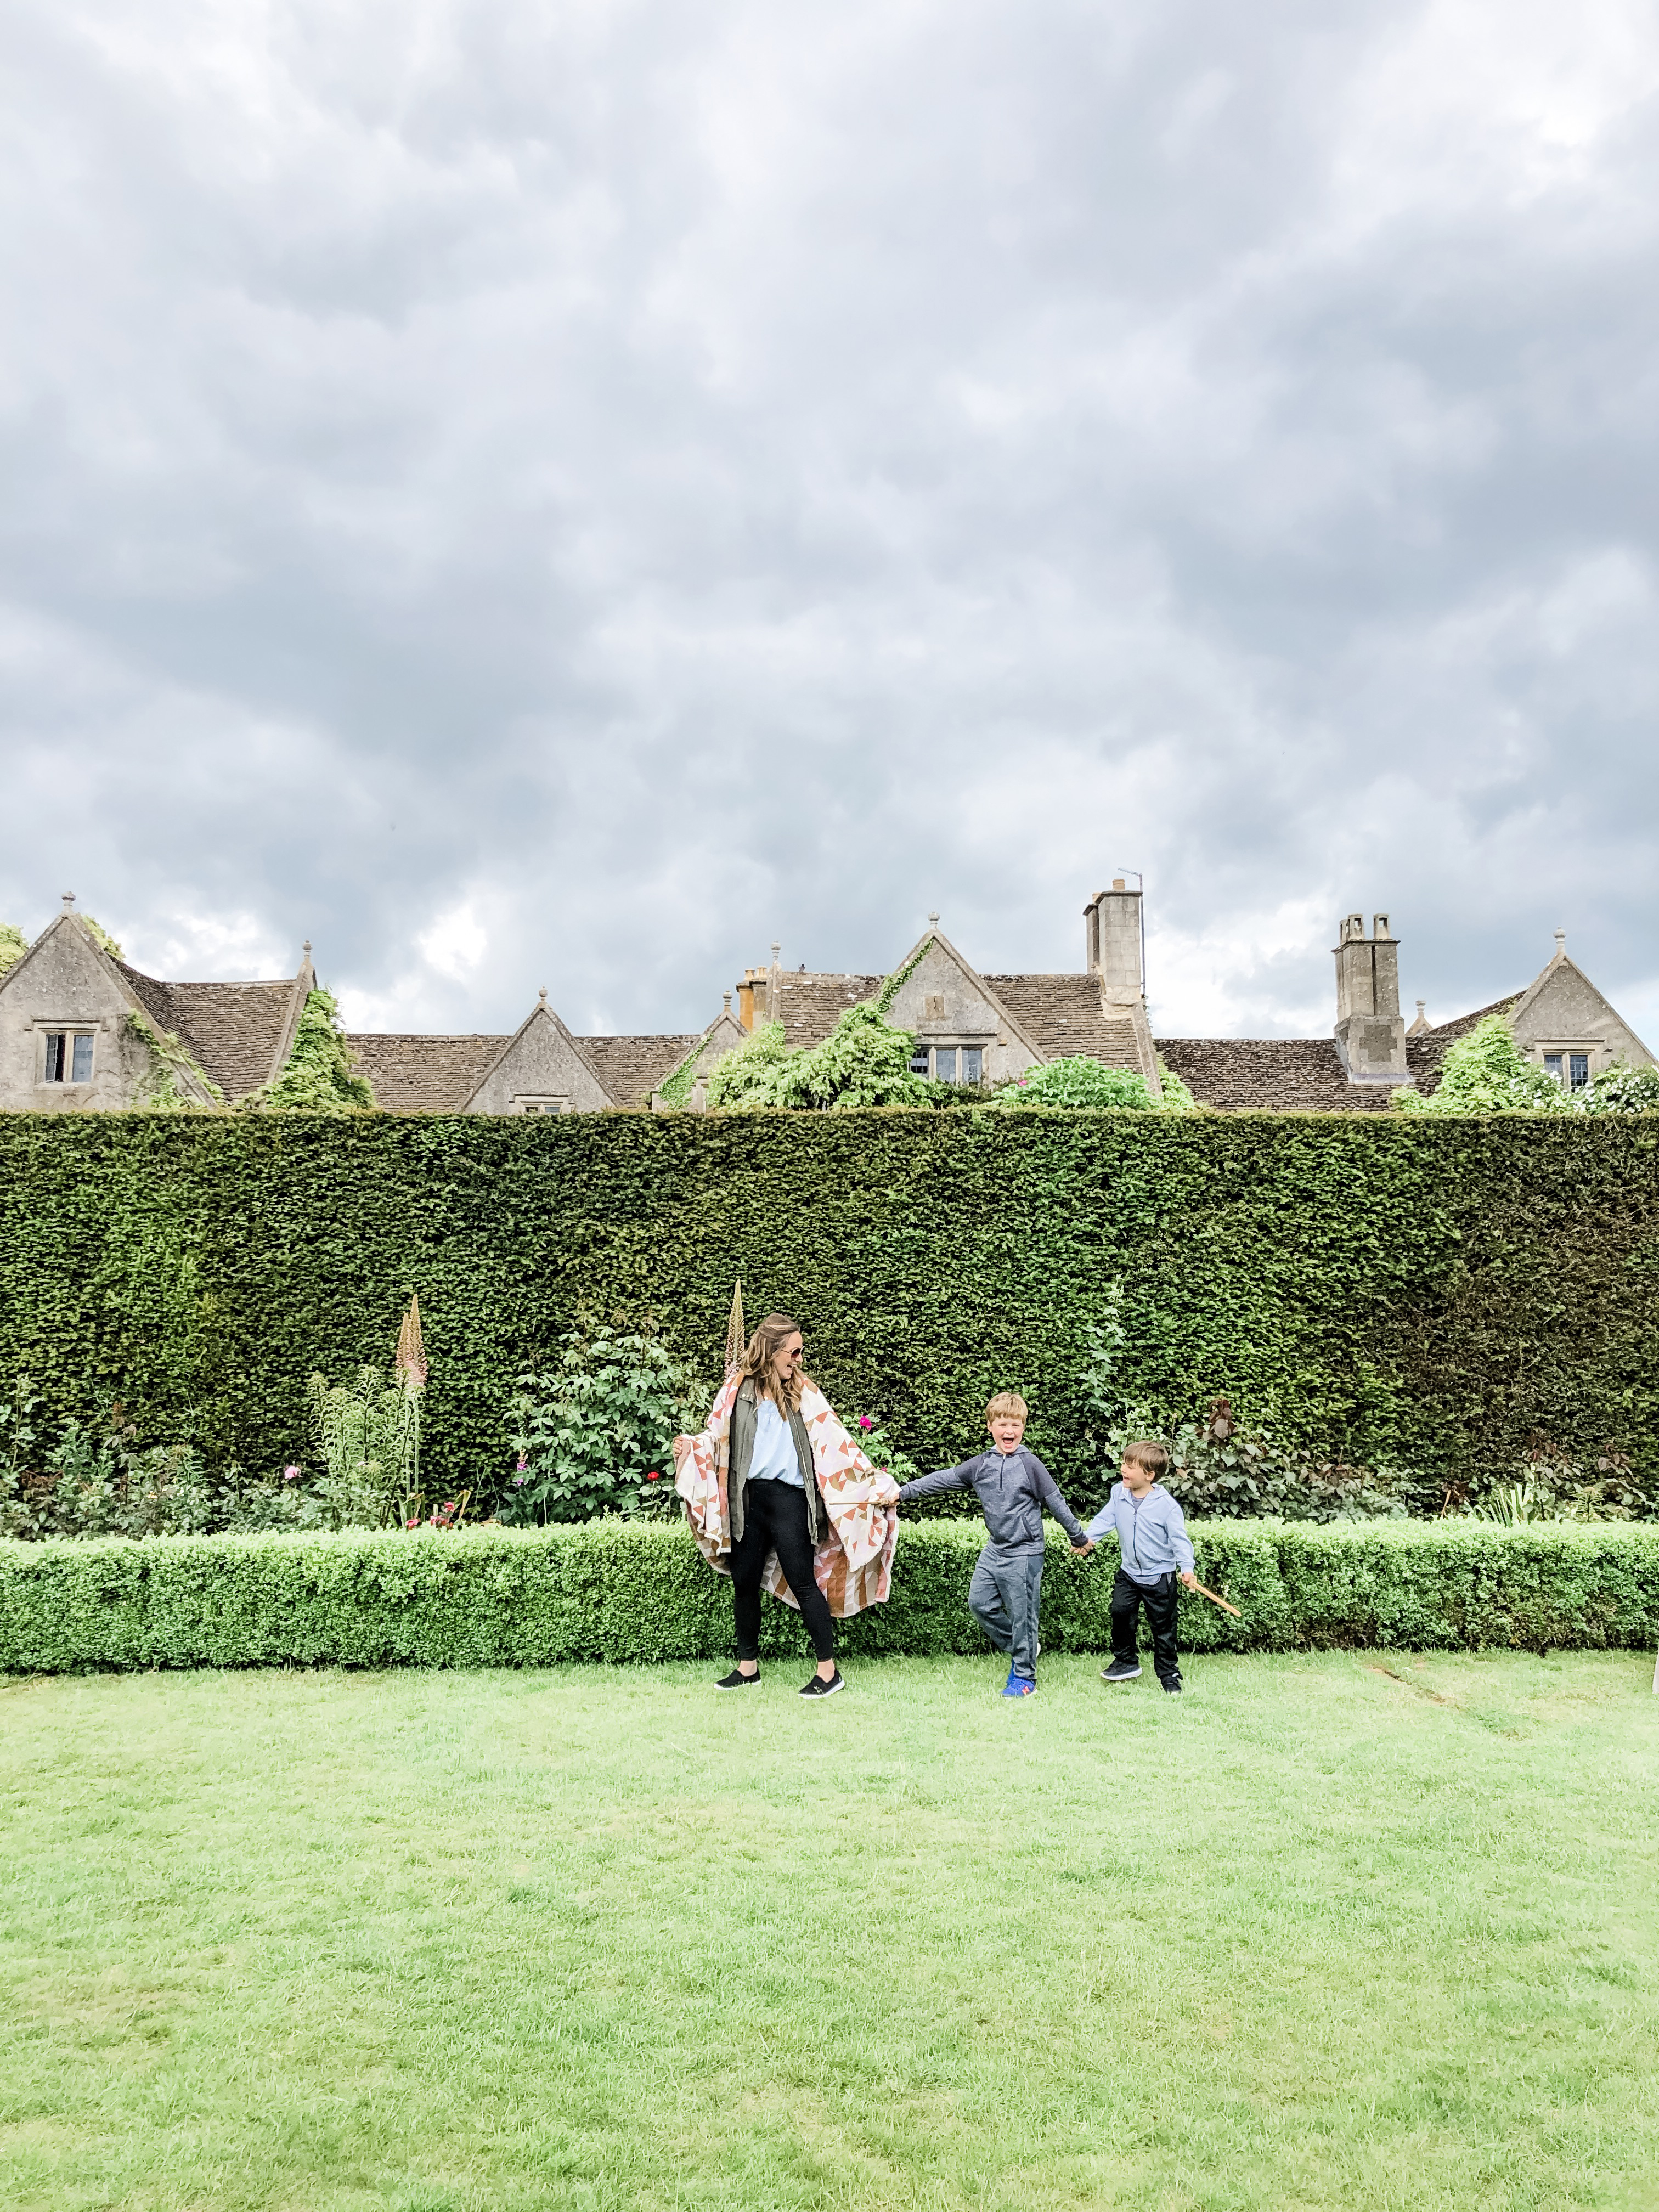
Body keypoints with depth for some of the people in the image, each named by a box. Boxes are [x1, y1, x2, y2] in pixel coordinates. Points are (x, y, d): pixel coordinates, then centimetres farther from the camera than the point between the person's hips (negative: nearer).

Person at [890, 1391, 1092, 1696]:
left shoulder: (1030, 1464, -11)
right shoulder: (980, 1465, 2)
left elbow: (1057, 1503, -4)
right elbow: (942, 1479, 3)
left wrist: (1079, 1538, 3)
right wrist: (901, 1494, 0)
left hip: (1024, 1553, -6)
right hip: (995, 1550, 6)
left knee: (1021, 1614, 1)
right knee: (979, 1603, 8)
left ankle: (1024, 1676, 17)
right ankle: (1018, 1648, 27)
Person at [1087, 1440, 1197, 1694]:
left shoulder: (1167, 1504, -17)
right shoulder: (1119, 1494, -4)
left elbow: (1179, 1538, -14)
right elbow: (1105, 1519, -1)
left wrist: (1187, 1568, -22)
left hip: (1160, 1575, -4)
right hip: (1129, 1571, 4)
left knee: (1163, 1626, 5)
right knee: (1121, 1611, -5)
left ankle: (1169, 1674, 20)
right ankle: (1126, 1662, 15)